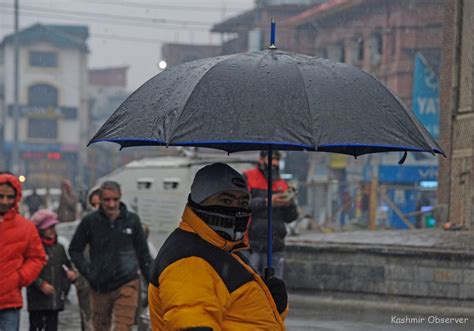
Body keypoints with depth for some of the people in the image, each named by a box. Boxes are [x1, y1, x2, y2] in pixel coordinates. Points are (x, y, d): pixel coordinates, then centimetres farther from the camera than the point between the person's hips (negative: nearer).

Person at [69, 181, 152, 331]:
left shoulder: (132, 220, 1)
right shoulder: (90, 221, -1)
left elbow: (143, 255, 9)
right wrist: (88, 272, -4)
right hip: (99, 288, 1)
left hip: (126, 286, -1)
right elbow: (75, 250, 9)